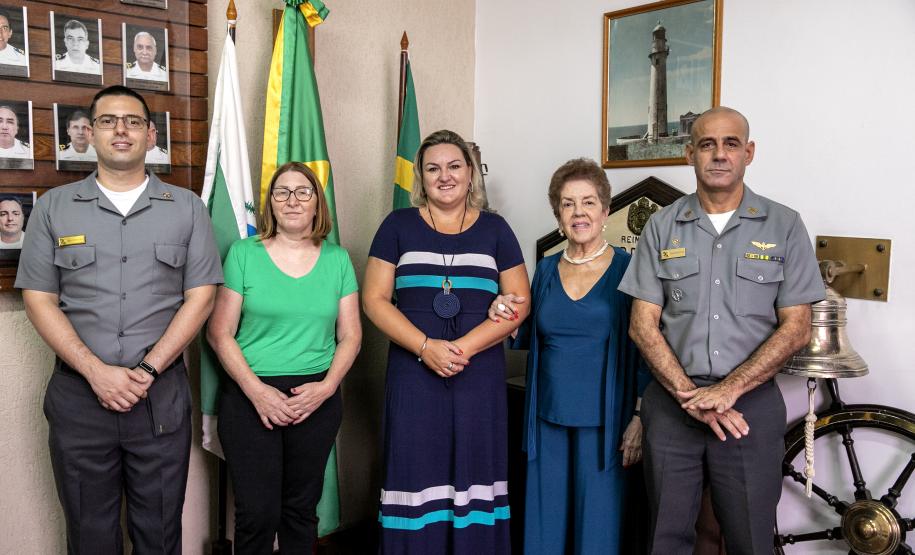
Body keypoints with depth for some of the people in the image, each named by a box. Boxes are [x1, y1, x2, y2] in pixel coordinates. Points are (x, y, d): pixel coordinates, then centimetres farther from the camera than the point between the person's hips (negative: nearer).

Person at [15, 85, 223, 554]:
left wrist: (148, 369, -11)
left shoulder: (186, 207, 4)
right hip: (78, 395, 1)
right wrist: (98, 372, -12)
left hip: (162, 396, 0)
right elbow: (39, 300, 1)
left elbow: (200, 296, -1)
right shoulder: (54, 207, 6)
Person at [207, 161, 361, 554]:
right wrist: (257, 390, -13)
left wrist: (326, 387, -8)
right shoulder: (243, 254, -1)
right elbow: (220, 332, -4)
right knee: (257, 514, 0)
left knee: (301, 508, 12)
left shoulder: (337, 260, 5)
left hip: (318, 399, 2)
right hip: (250, 397, -2)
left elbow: (350, 335, 6)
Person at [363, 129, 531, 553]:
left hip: (479, 374, 1)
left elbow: (518, 302, 2)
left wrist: (464, 348, -12)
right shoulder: (398, 225, 6)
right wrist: (426, 347, -14)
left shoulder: (495, 229, 8)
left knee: (473, 471, 4)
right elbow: (375, 299, 0)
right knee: (417, 473, 2)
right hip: (413, 372, 0)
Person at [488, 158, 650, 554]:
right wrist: (508, 318, -4)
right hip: (549, 419, 4)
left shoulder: (627, 269, -5)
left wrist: (640, 419, -11)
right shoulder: (546, 269, 7)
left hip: (604, 424, -4)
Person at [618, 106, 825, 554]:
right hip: (672, 402, 1)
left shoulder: (784, 226, 1)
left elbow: (795, 329, -3)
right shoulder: (662, 227, 4)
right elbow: (643, 325, 0)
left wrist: (728, 390, -13)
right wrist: (689, 394, -11)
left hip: (752, 402, -1)